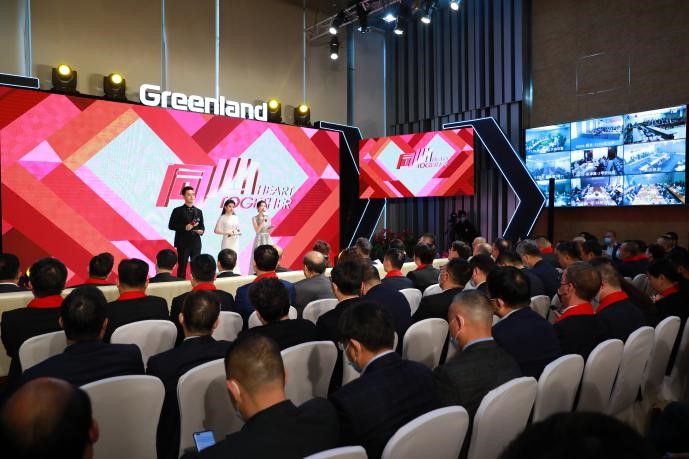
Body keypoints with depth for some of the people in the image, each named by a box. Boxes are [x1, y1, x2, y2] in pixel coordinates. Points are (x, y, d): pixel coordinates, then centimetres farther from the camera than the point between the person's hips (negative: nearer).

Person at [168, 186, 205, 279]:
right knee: (182, 267, 1)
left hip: (196, 243, 4)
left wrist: (201, 231, -7)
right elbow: (171, 226, -5)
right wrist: (184, 227, -17)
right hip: (183, 243, -4)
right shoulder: (178, 210, -1)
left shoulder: (198, 211, 13)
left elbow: (202, 226, 16)